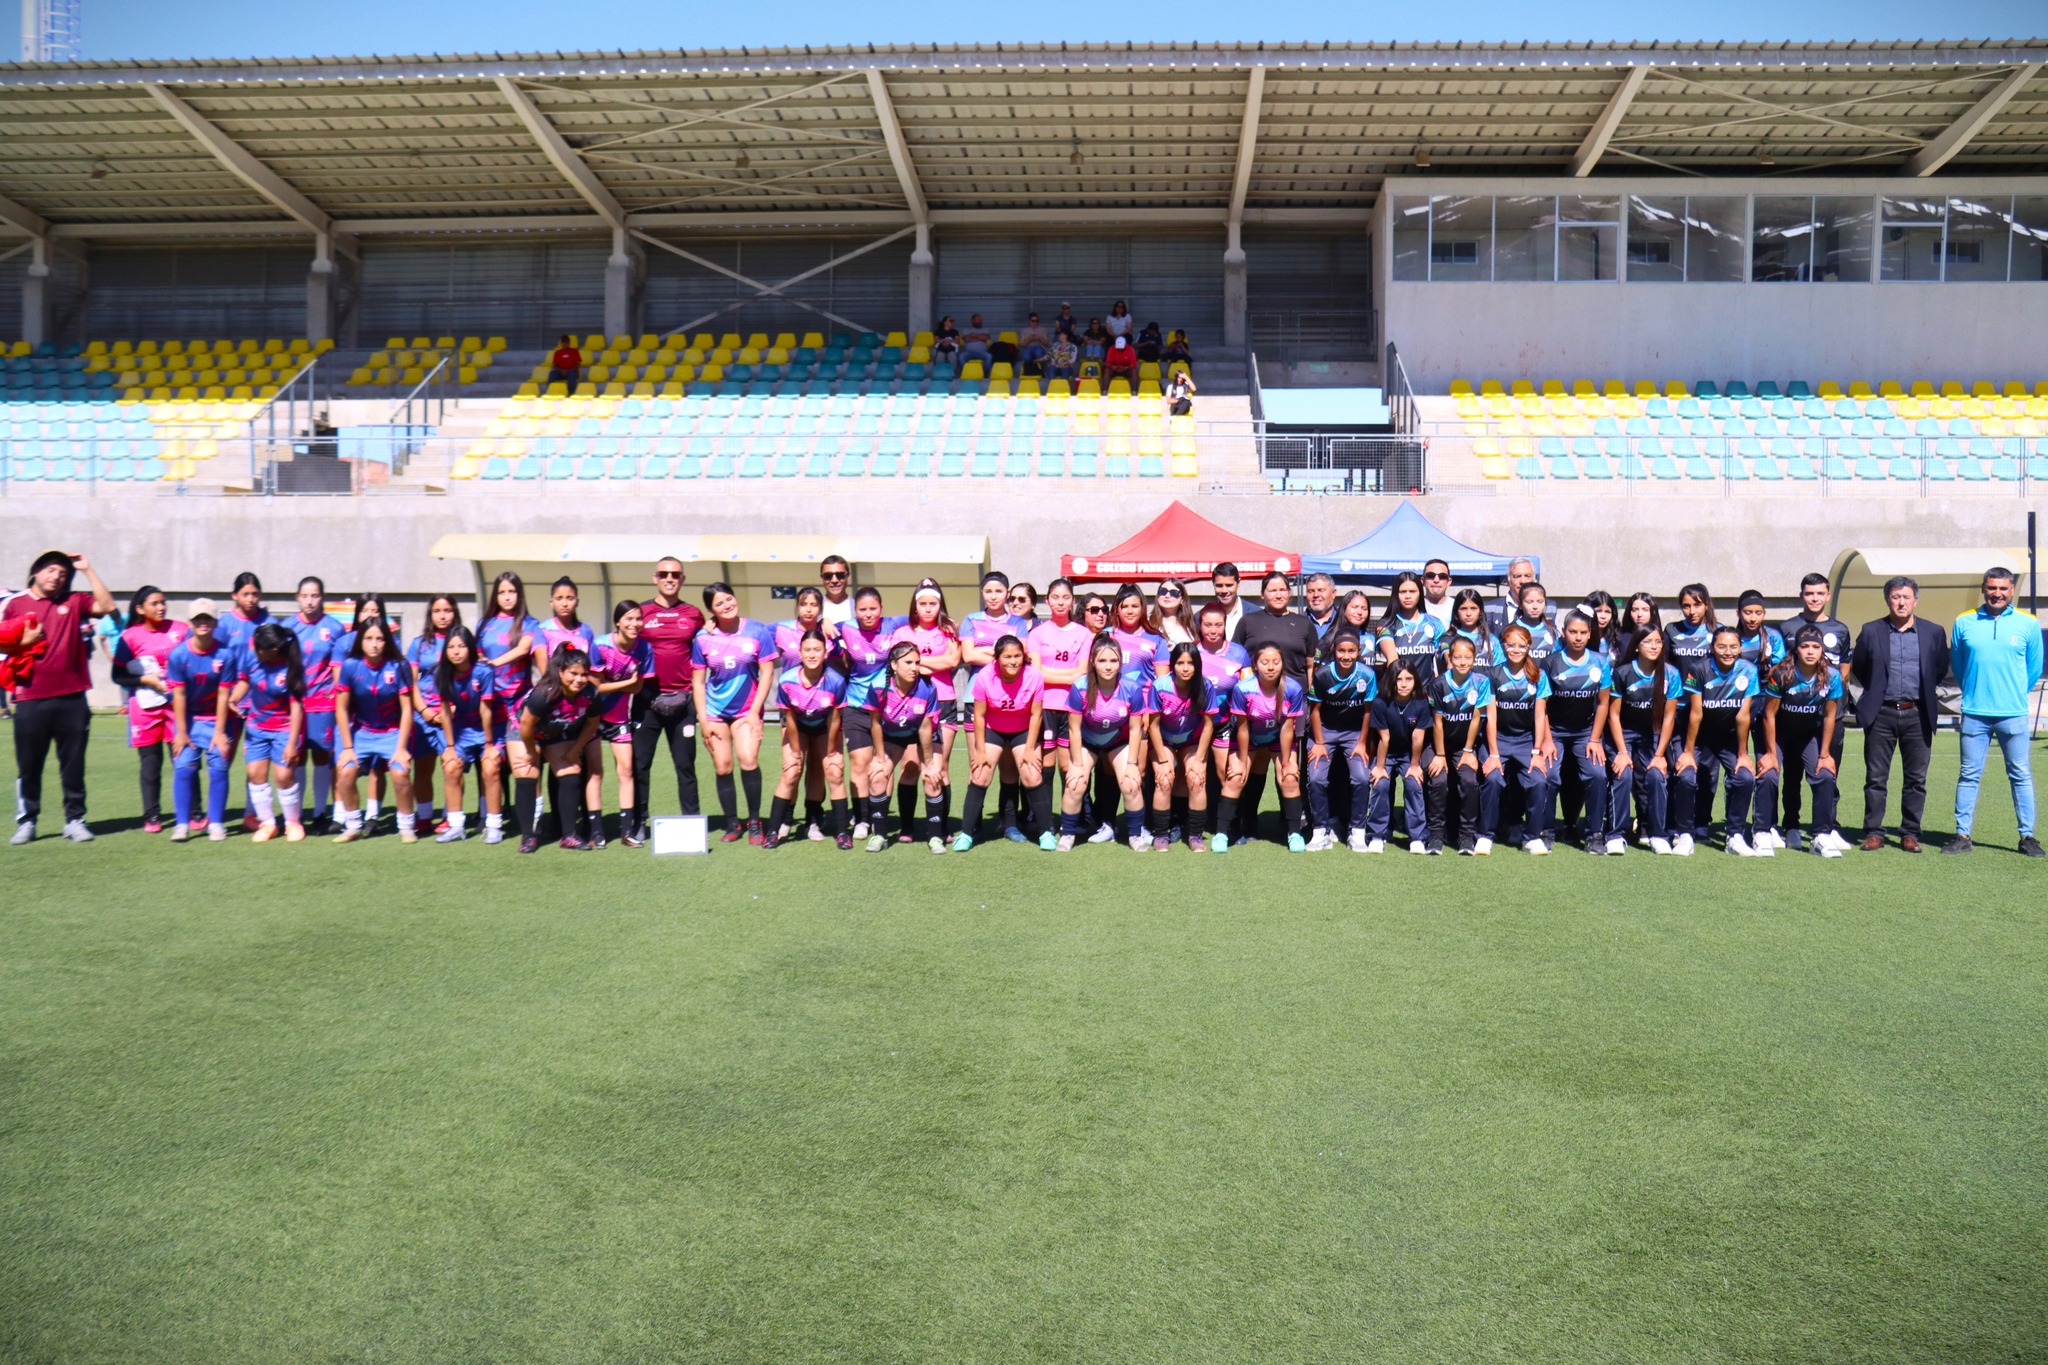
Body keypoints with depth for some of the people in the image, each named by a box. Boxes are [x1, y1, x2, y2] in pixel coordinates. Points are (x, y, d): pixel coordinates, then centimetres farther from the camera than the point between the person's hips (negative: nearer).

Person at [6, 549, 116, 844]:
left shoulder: (74, 602, 9)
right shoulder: (15, 605, 9)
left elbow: (107, 606, -8)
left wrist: (88, 570, -6)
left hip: (71, 699, 0)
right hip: (30, 701, 0)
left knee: (73, 764, 5)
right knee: (28, 765, 4)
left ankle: (75, 819, 12)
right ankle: (26, 822, 14)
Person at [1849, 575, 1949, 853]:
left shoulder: (1934, 632, 5)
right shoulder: (1871, 632, 2)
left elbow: (1941, 669, 14)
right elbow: (1857, 667, 13)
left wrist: (1923, 693, 9)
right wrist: (1875, 691, 9)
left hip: (1917, 715, 1)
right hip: (1881, 715, -1)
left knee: (1916, 779, 4)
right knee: (1876, 778, 2)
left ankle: (1910, 833, 13)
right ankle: (1873, 833, 8)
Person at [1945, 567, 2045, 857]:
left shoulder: (2028, 624, 1)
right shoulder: (1964, 623, 2)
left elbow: (2034, 667, 11)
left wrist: (2016, 694, 13)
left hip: (2014, 714, 0)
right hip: (1974, 713, 0)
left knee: (2021, 775, 5)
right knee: (1969, 775, 4)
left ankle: (2027, 836, 11)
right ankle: (1962, 835, 9)